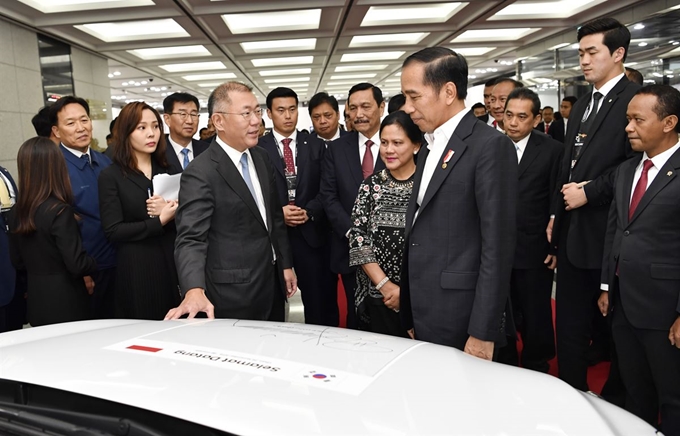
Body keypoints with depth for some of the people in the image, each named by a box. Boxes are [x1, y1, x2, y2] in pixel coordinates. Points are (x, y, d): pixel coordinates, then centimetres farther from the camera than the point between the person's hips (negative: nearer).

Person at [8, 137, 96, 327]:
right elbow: (77, 264, -20)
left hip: (36, 301, 7)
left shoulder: (16, 212, 2)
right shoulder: (59, 211, -20)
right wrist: (95, 263, -1)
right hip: (65, 302, -7)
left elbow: (17, 261, 11)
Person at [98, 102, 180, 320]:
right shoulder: (111, 177, -2)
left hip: (173, 263, 4)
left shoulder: (167, 170, 11)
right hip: (137, 270, -3)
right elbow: (113, 231, -10)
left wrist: (172, 212, -12)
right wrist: (159, 222, -14)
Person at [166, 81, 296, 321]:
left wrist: (286, 265, 13)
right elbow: (191, 239, -24)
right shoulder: (200, 173, -18)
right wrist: (194, 290, -39)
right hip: (235, 291, -7)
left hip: (272, 280, 7)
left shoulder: (261, 157, 5)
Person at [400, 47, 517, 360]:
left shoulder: (490, 146, -11)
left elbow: (498, 246, -16)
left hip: (461, 321, -7)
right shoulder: (429, 148, 14)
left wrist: (483, 333, -17)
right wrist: (410, 317, 13)